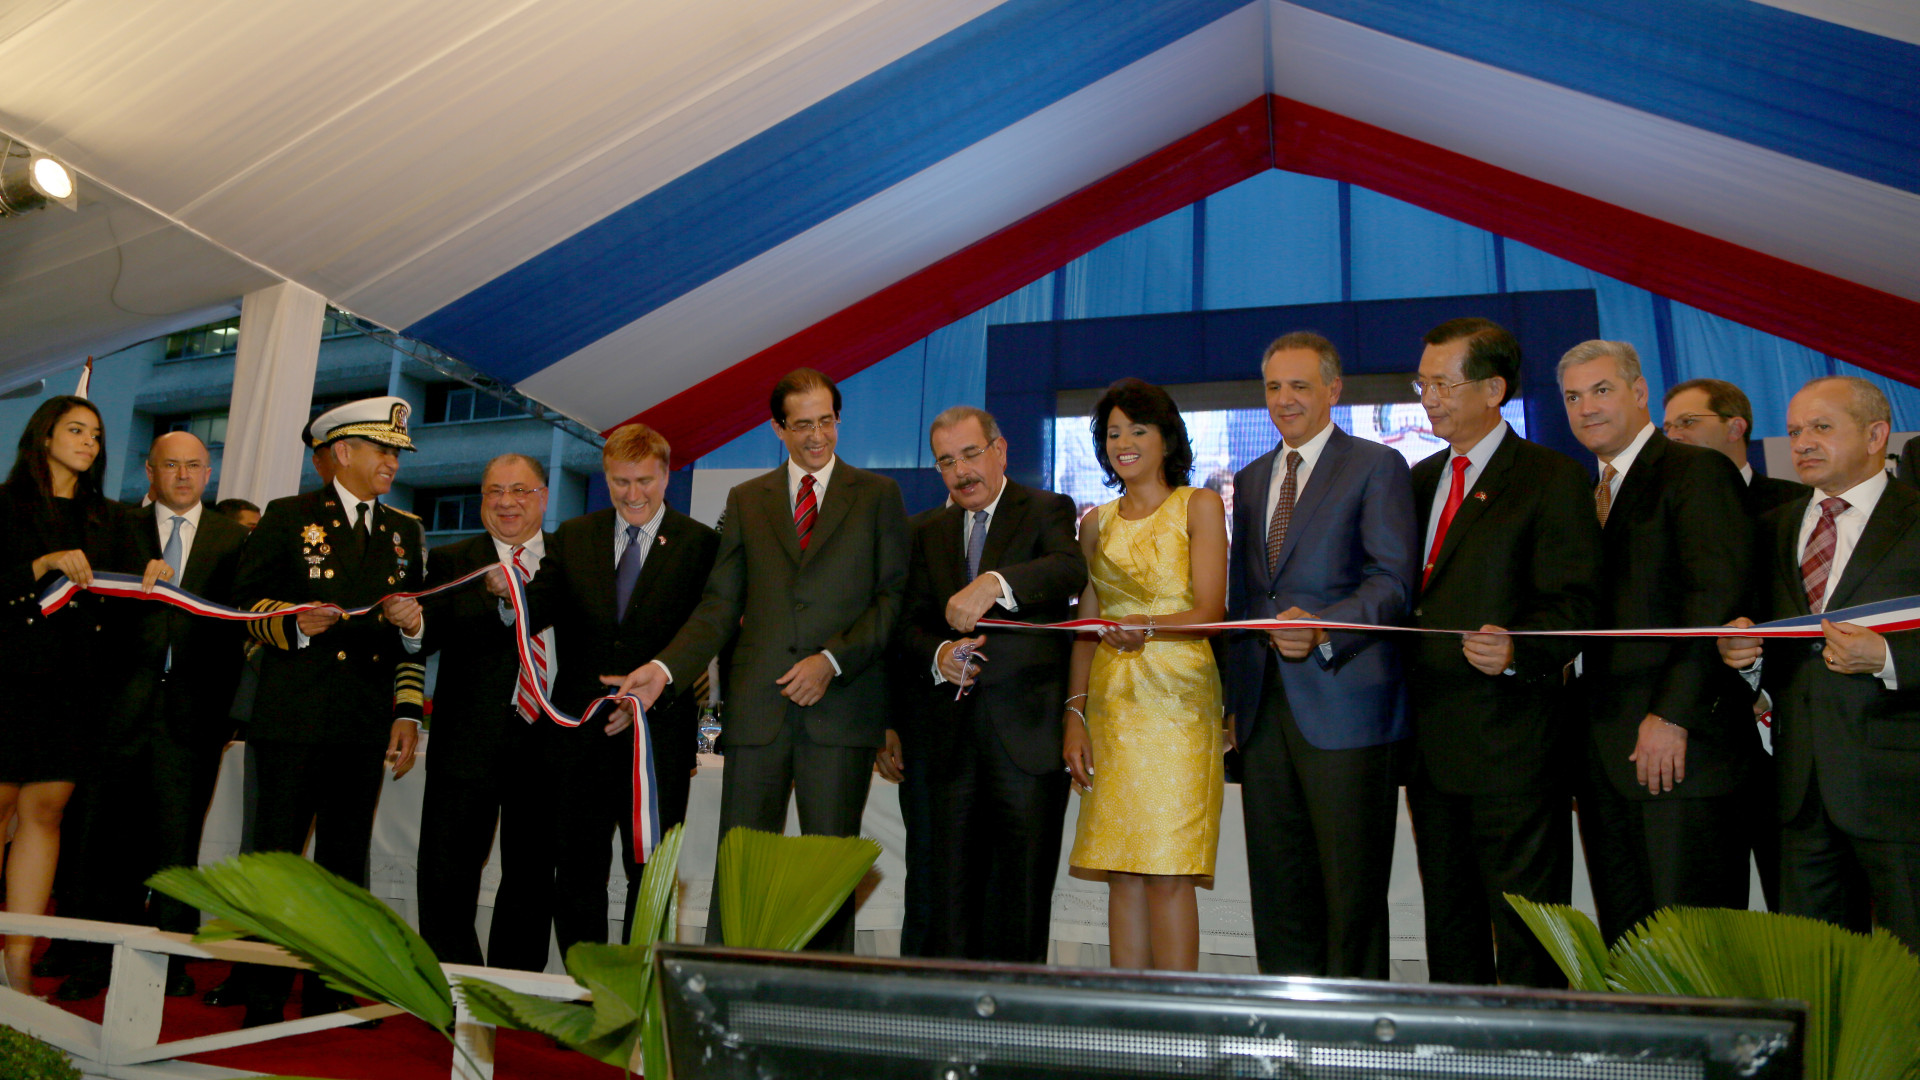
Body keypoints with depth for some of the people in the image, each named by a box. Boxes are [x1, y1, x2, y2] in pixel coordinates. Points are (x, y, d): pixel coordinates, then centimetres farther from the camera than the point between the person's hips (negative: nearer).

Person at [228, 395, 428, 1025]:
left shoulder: (406, 531, 16)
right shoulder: (289, 517, 5)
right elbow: (245, 601, 5)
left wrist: (409, 713, 7)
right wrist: (294, 623, -15)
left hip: (367, 726, 3)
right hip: (295, 718, -3)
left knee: (345, 862, 7)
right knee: (276, 856, -1)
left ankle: (327, 996, 16)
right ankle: (262, 998, 10)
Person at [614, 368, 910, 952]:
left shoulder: (878, 495, 9)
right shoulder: (745, 500, 15)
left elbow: (892, 596, 2)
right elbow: (720, 605, 11)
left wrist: (832, 660, -11)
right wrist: (664, 668, -4)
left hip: (841, 707, -2)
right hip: (758, 707, 2)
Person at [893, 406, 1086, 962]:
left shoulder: (1047, 510, 3)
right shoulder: (930, 533, 18)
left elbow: (1070, 569, -18)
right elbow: (908, 623, 13)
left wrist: (994, 583, -35)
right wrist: (938, 654, -10)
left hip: (1028, 733, -4)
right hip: (952, 734, 4)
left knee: (1022, 887, 0)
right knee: (948, 888, 5)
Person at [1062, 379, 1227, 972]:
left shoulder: (1200, 507, 3)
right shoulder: (1096, 523, 16)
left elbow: (1209, 613, -6)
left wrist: (1147, 627, -25)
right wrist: (1074, 713, 5)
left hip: (1178, 700, -4)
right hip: (1112, 706, 4)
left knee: (1168, 873, -8)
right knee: (1122, 872, 3)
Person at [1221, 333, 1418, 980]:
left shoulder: (1377, 467, 0)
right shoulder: (1250, 480, 19)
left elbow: (1394, 581, -10)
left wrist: (1322, 629, -27)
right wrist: (1235, 694, 13)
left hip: (1343, 706, -6)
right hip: (1264, 709, 6)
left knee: (1352, 889, 0)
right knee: (1278, 886, 11)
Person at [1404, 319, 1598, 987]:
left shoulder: (1552, 479, -4)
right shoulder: (1421, 480, 17)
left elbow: (1574, 604, -11)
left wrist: (1517, 649, -29)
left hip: (1510, 738, -7)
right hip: (1431, 742, 7)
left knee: (1525, 926, 0)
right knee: (1448, 917, 16)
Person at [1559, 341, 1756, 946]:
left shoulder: (1698, 472, -4)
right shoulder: (1584, 491, 20)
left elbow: (1716, 601, -14)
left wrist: (1672, 715, -19)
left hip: (1678, 743, -7)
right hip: (1602, 748, 7)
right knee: (1624, 937, 11)